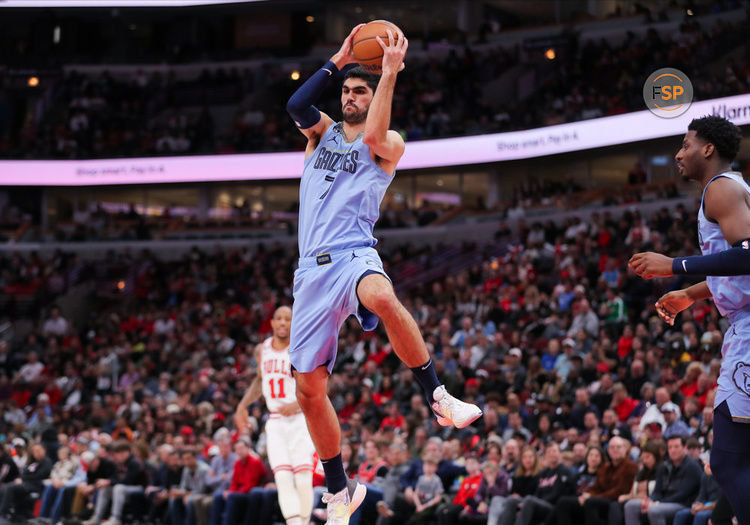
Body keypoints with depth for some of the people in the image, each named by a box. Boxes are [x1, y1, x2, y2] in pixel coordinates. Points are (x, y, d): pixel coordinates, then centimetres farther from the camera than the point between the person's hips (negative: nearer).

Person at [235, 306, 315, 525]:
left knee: (303, 480, -12)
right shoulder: (262, 350, 11)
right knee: (283, 478, -12)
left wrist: (298, 403, -26)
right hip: (276, 423, 4)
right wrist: (242, 406, 20)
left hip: (300, 420, -4)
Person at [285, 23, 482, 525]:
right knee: (309, 388, 3)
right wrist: (338, 60, -3)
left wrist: (390, 73, -15)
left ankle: (439, 397, -32)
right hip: (313, 267, 5)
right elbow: (296, 105, -2)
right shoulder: (322, 131, 19)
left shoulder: (389, 144, 8)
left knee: (383, 298, -43)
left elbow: (374, 137, -16)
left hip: (353, 254, -5)